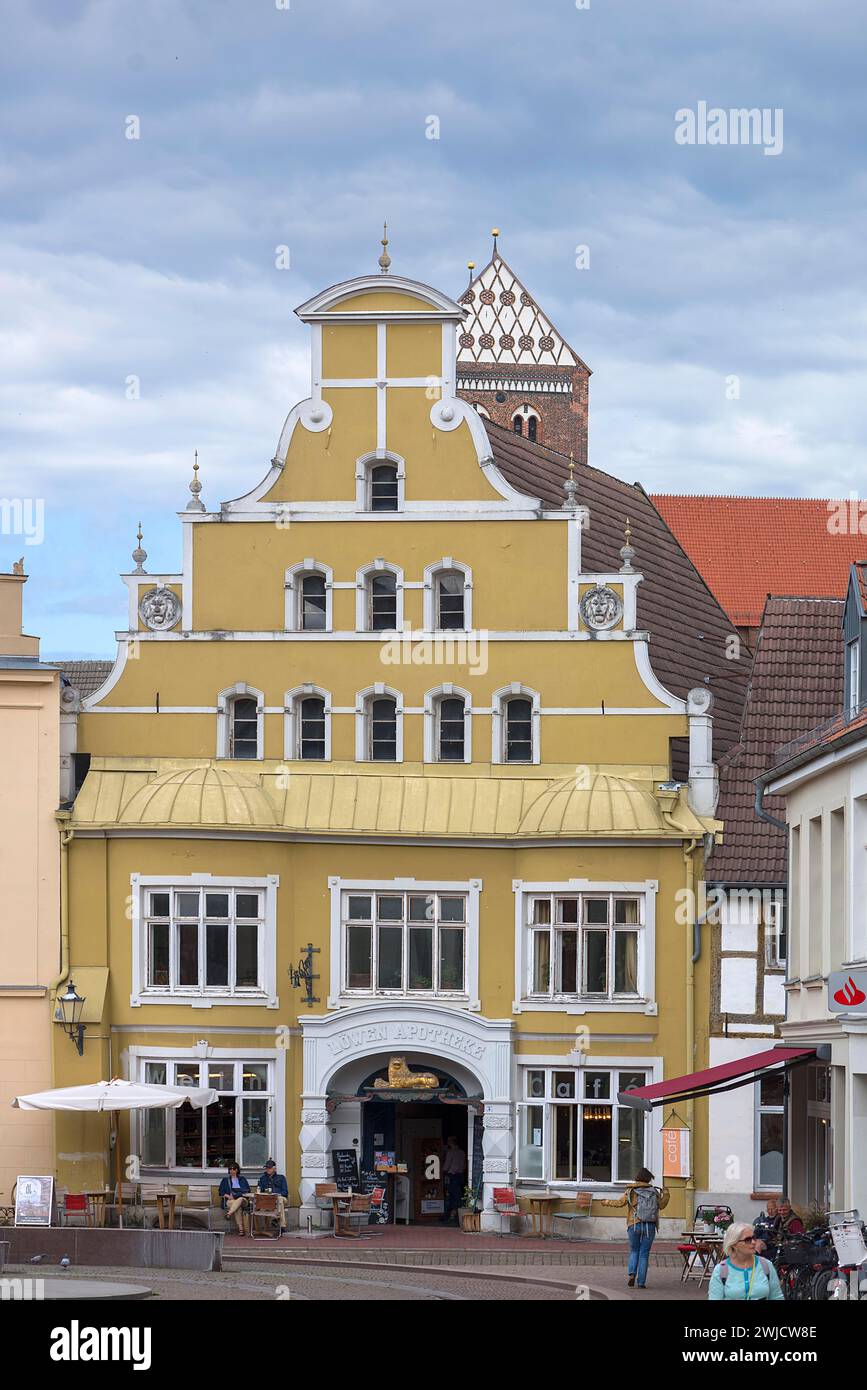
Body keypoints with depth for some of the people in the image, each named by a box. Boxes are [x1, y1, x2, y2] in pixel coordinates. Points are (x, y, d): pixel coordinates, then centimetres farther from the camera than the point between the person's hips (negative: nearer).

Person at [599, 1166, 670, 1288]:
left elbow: (620, 1202, -5)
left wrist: (606, 1202, 12)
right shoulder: (654, 1192, 2)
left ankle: (631, 1273, -7)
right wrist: (665, 1194, 27)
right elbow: (661, 1205, 10)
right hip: (649, 1227, 0)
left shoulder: (631, 1191, -3)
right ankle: (641, 1282, 1)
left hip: (634, 1225, 0)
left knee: (634, 1251, 16)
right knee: (644, 1254, 5)